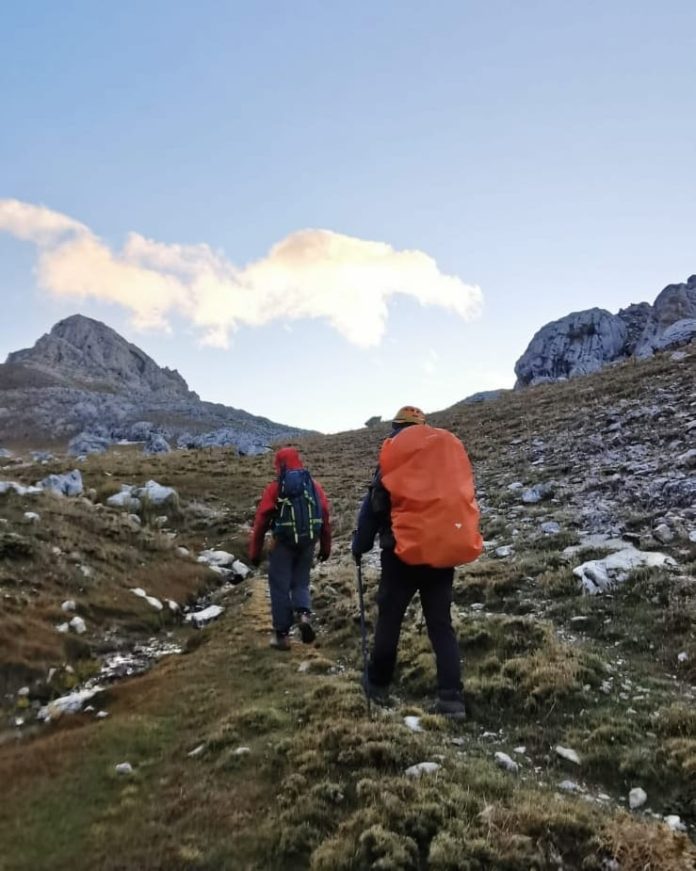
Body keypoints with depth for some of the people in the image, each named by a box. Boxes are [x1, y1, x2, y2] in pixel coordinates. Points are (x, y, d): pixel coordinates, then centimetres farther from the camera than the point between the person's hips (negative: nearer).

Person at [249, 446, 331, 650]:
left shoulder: (275, 488, -5)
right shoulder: (314, 485, 5)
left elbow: (261, 522, -5)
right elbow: (325, 518, 6)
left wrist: (255, 552, 4)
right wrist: (325, 547, 15)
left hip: (283, 544, -3)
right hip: (308, 543, 4)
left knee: (280, 587, 8)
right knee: (301, 582, 20)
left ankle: (282, 634, 12)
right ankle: (304, 614, -5)